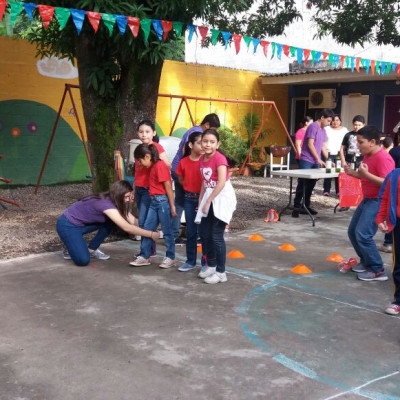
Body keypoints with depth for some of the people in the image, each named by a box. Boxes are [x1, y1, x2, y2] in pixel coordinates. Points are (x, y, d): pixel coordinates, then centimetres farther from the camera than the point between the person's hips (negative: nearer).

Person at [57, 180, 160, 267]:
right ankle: (71, 250, 9)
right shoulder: (106, 204, -30)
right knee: (83, 260, -22)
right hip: (67, 225, -9)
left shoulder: (113, 201, -4)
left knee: (110, 221, -1)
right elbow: (127, 228, -32)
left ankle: (91, 249, 8)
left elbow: (132, 221, -4)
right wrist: (151, 234, -27)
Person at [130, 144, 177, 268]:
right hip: (154, 201, 9)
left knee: (167, 231, 0)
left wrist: (172, 206, -16)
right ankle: (144, 256, 15)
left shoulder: (160, 166, -14)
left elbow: (168, 187, -16)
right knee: (147, 228, 8)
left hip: (163, 200, -9)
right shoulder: (153, 167, 14)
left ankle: (170, 258, 10)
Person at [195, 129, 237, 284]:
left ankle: (221, 273, 2)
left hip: (222, 197, -8)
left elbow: (222, 182, -25)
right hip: (208, 198, 8)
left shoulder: (219, 158, -17)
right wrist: (201, 200, 9)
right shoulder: (202, 159, 7)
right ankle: (211, 266, 28)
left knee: (216, 236, -7)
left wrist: (208, 201, -22)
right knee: (205, 234, 12)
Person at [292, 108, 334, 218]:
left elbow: (323, 146, 21)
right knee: (302, 183, -7)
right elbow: (310, 144, -16)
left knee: (311, 184, 8)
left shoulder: (323, 130, 16)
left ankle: (306, 206, 15)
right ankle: (296, 207, -5)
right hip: (306, 160, -8)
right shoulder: (313, 126, -11)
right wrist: (318, 159, -14)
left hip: (315, 162, 8)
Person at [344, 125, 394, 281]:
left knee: (363, 234, -17)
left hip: (379, 201, -10)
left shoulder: (383, 158, -21)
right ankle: (365, 261, 30)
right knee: (352, 231, 13)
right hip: (367, 199, 10)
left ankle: (377, 270, -5)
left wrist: (366, 174, -32)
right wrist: (353, 173, 5)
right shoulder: (367, 156, 8)